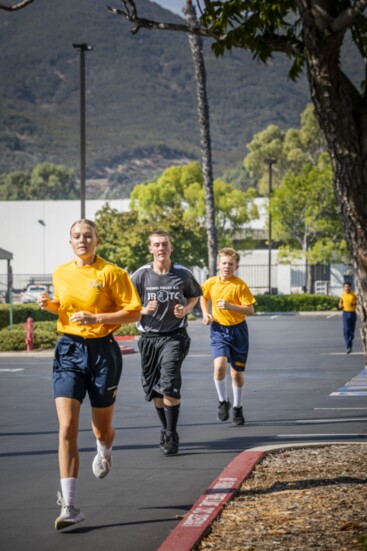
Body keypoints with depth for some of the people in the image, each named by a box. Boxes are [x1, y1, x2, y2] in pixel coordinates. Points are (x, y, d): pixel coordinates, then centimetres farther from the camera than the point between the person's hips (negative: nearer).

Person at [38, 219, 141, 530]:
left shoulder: (111, 273, -7)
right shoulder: (60, 274, 7)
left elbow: (133, 312, -8)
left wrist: (95, 318, -19)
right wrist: (50, 305, 1)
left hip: (102, 350, -2)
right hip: (68, 351, 2)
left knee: (101, 427, 13)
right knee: (67, 428, -13)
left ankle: (105, 452, 53)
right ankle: (70, 505, -15)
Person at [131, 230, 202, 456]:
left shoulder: (183, 274, -3)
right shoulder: (141, 275, -3)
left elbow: (195, 295, 16)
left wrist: (186, 309, -4)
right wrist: (144, 310, -15)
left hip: (174, 336, -2)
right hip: (149, 337, 3)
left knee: (170, 386, -17)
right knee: (154, 389, 11)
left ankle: (172, 436, -9)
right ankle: (166, 429, 31)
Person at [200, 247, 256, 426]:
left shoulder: (240, 285, -12)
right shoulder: (211, 283, -2)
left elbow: (250, 310, -14)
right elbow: (203, 297, 20)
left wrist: (230, 306, -27)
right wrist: (205, 314, 5)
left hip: (238, 331, -1)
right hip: (218, 330, 1)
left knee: (237, 372, 7)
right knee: (219, 365, -22)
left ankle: (237, 407, 28)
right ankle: (223, 401, 0)